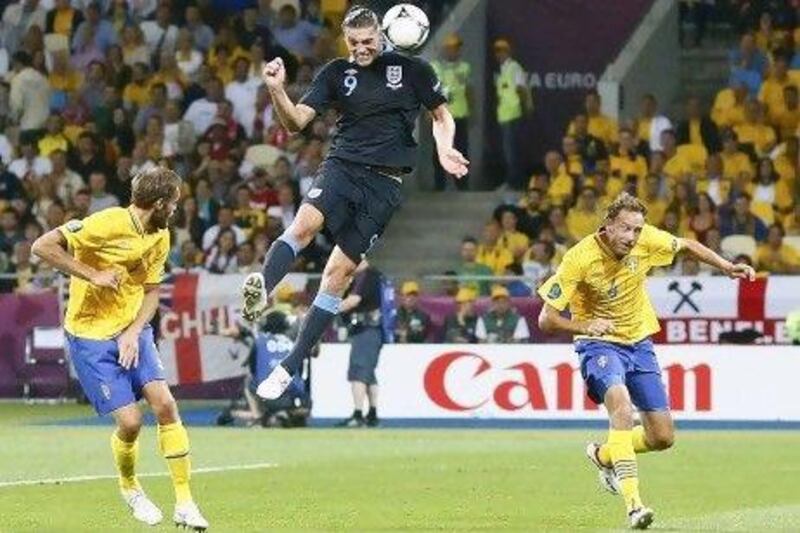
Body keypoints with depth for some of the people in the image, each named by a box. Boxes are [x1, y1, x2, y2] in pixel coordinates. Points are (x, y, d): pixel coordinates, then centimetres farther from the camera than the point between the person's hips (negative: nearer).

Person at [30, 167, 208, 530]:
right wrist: (94, 275, -25)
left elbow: (151, 292, 10)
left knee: (165, 403, -13)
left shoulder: (160, 238, 2)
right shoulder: (107, 224, -20)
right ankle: (129, 488, 20)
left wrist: (134, 332, -8)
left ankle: (184, 503, -6)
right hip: (90, 335, -6)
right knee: (130, 421, -12)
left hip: (132, 329, 6)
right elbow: (42, 246, -21)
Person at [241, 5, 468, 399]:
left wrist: (444, 150, -3)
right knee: (305, 222, -32)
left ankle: (290, 366, 0)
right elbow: (296, 122, 0)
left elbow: (442, 116, 17)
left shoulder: (411, 69, 4)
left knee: (340, 271, -4)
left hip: (384, 184, -1)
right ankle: (260, 290, -52)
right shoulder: (337, 73, 6)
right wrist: (277, 91, -19)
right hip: (341, 165, 1)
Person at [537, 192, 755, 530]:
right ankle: (633, 503, -38)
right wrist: (584, 326, -36)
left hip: (639, 343, 5)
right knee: (621, 405, -34)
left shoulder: (646, 240, -13)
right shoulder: (580, 259, -23)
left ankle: (604, 455, 31)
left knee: (663, 437, 1)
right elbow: (546, 320, -20)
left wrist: (727, 268, -2)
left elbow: (688, 246, 8)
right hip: (600, 345, -5)